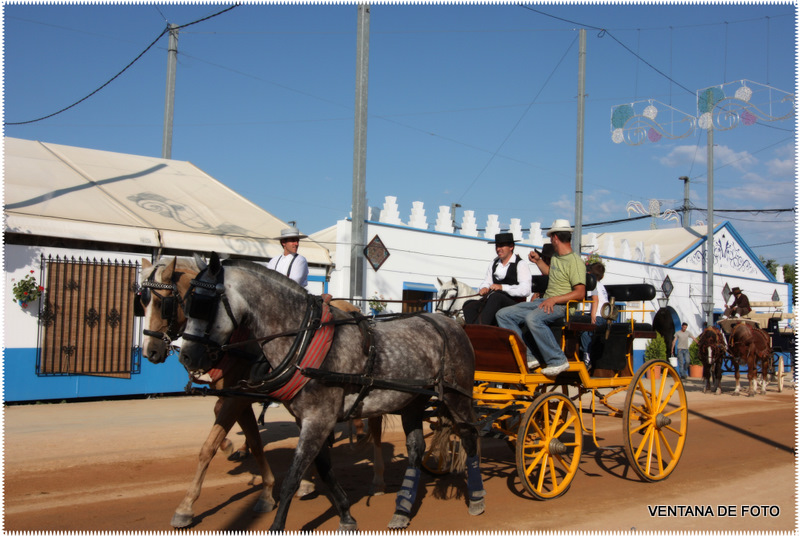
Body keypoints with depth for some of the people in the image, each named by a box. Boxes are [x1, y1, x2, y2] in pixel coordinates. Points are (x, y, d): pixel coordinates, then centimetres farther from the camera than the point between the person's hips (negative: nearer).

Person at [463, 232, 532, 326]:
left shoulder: (520, 265, 2)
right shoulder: (494, 264, 23)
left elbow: (525, 290, -11)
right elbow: (486, 282, 22)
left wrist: (502, 287, -20)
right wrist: (484, 288, -4)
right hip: (492, 302, 6)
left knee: (496, 296, -38)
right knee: (469, 305, -21)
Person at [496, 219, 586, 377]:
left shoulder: (575, 261, -11)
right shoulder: (555, 257, 18)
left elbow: (580, 293, -19)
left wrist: (554, 299, -27)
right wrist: (538, 261, 28)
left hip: (561, 305, -10)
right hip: (544, 301, 10)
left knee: (532, 318, -39)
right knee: (503, 314, -2)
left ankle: (558, 360, -26)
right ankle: (527, 358, -8)